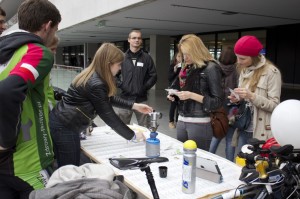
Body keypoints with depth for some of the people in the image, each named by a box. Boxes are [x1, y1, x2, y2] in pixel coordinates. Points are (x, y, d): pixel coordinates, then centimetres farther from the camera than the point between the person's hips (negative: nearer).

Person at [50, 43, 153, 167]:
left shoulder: (92, 75, 6)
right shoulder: (96, 84, -23)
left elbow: (109, 99, 18)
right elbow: (109, 117, -19)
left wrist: (134, 106, 15)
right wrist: (133, 136, -10)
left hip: (61, 123, 10)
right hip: (65, 127, -10)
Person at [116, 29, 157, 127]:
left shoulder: (147, 58, 4)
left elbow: (153, 76, 5)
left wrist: (145, 87, -4)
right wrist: (120, 85, -4)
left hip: (141, 99, 0)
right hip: (125, 98, 0)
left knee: (144, 128, 8)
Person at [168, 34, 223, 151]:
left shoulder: (210, 68, -9)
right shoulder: (187, 68, 13)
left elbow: (218, 101, -12)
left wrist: (192, 95, -19)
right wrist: (175, 96, 3)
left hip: (199, 123, -7)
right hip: (181, 121, 7)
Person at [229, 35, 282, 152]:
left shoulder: (271, 72, -10)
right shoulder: (244, 71, 12)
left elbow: (274, 105, -12)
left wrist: (252, 96, -24)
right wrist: (237, 100, -3)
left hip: (260, 132, -6)